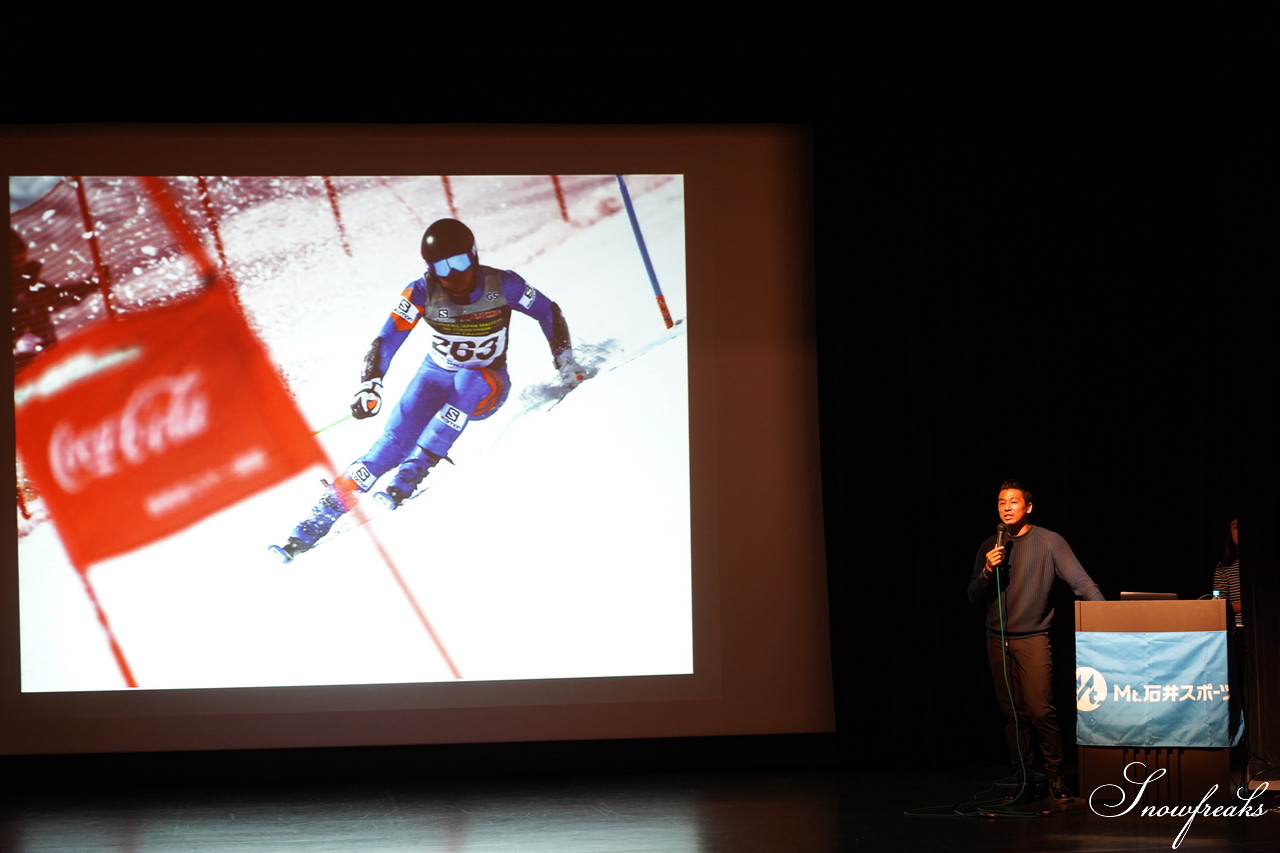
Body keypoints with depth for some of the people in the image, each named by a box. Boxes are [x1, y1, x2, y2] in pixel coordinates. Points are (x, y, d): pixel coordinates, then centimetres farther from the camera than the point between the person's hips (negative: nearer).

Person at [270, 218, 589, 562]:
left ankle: (410, 478, -35)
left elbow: (549, 313, -2)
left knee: (468, 380, -38)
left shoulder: (501, 285, -18)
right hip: (436, 377, 1)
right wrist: (370, 384, -32)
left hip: (486, 386, -1)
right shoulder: (424, 292, -17)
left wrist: (564, 358, -8)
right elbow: (387, 339, -18)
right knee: (393, 443, -20)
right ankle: (313, 525, -20)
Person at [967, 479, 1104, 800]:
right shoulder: (989, 547, 10)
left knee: (1041, 711, -12)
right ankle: (1021, 778, 13)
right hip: (998, 640, 4)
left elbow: (1078, 579, -8)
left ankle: (1055, 775, -1)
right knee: (1013, 714, 7)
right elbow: (975, 598, 10)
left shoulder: (1048, 542, -3)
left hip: (1033, 638, -4)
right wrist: (988, 571, -8)